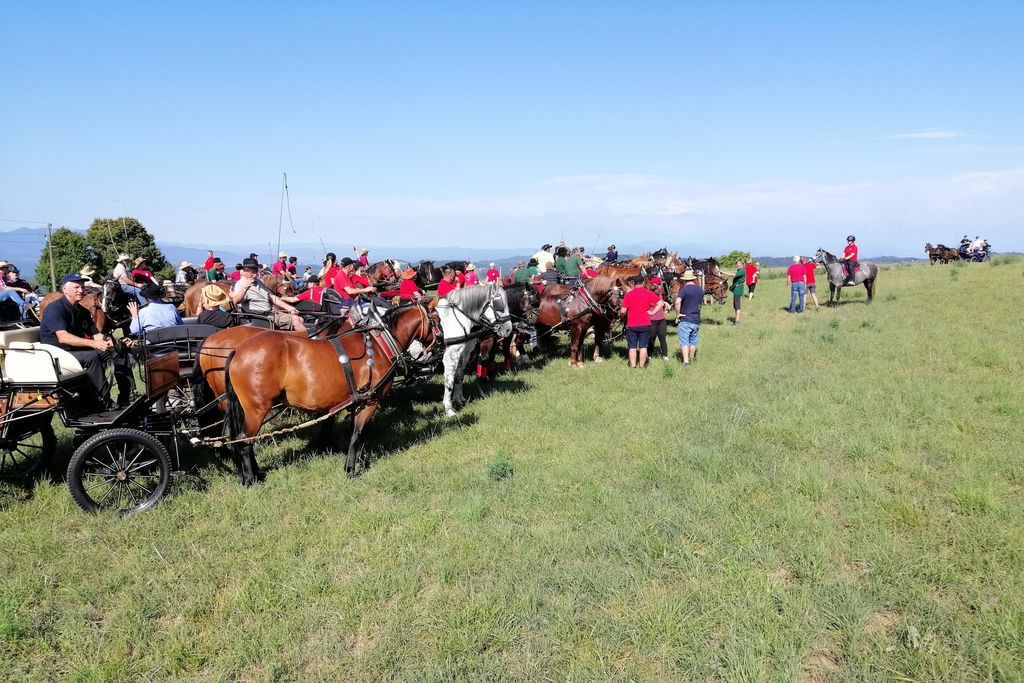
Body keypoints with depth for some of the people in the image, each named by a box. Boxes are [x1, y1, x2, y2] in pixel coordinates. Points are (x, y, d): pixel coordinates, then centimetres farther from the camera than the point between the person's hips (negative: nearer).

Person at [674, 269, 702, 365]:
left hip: (684, 319, -5)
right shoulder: (700, 289, 7)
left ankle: (685, 361, -4)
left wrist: (677, 314, -17)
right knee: (693, 341, 15)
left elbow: (677, 302, -27)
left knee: (684, 341, 0)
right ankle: (691, 359, 26)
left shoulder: (684, 289, -13)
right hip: (696, 320, 5)